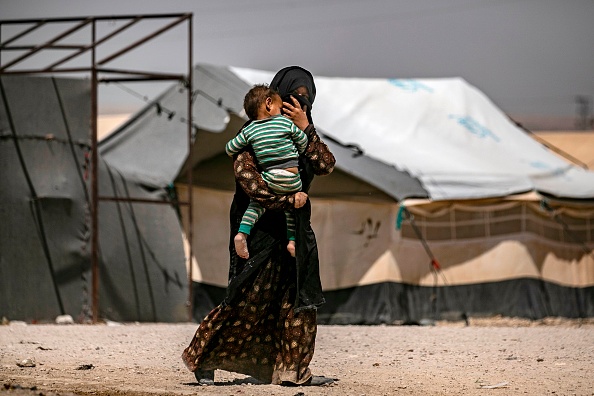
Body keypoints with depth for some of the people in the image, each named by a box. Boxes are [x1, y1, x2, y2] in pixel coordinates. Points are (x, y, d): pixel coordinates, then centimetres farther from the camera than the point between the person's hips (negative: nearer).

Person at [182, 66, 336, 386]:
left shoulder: (301, 134, 11)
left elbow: (326, 165, -2)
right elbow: (244, 169, -24)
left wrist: (306, 128, -12)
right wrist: (286, 199, -25)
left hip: (294, 231, 7)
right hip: (261, 230, -7)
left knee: (297, 300, 2)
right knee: (248, 300, -5)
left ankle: (293, 370, 4)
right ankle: (203, 358, 7)